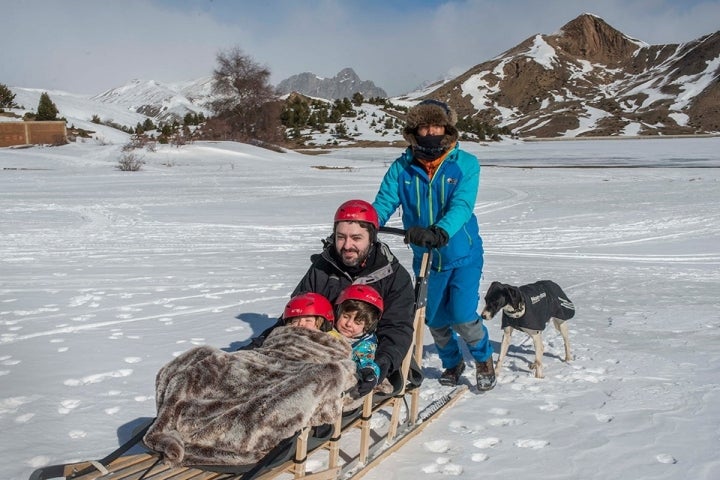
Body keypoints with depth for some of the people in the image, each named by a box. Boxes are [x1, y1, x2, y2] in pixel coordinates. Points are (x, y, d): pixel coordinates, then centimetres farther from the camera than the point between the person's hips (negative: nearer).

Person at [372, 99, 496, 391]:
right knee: (434, 318, 13)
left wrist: (440, 231, -45)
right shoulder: (402, 167, -6)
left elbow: (462, 205, -26)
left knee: (463, 316, -11)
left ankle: (484, 359, 22)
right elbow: (383, 204, -14)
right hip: (425, 257, 3)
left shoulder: (465, 164, -13)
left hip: (463, 254, -3)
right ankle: (452, 363, 41)